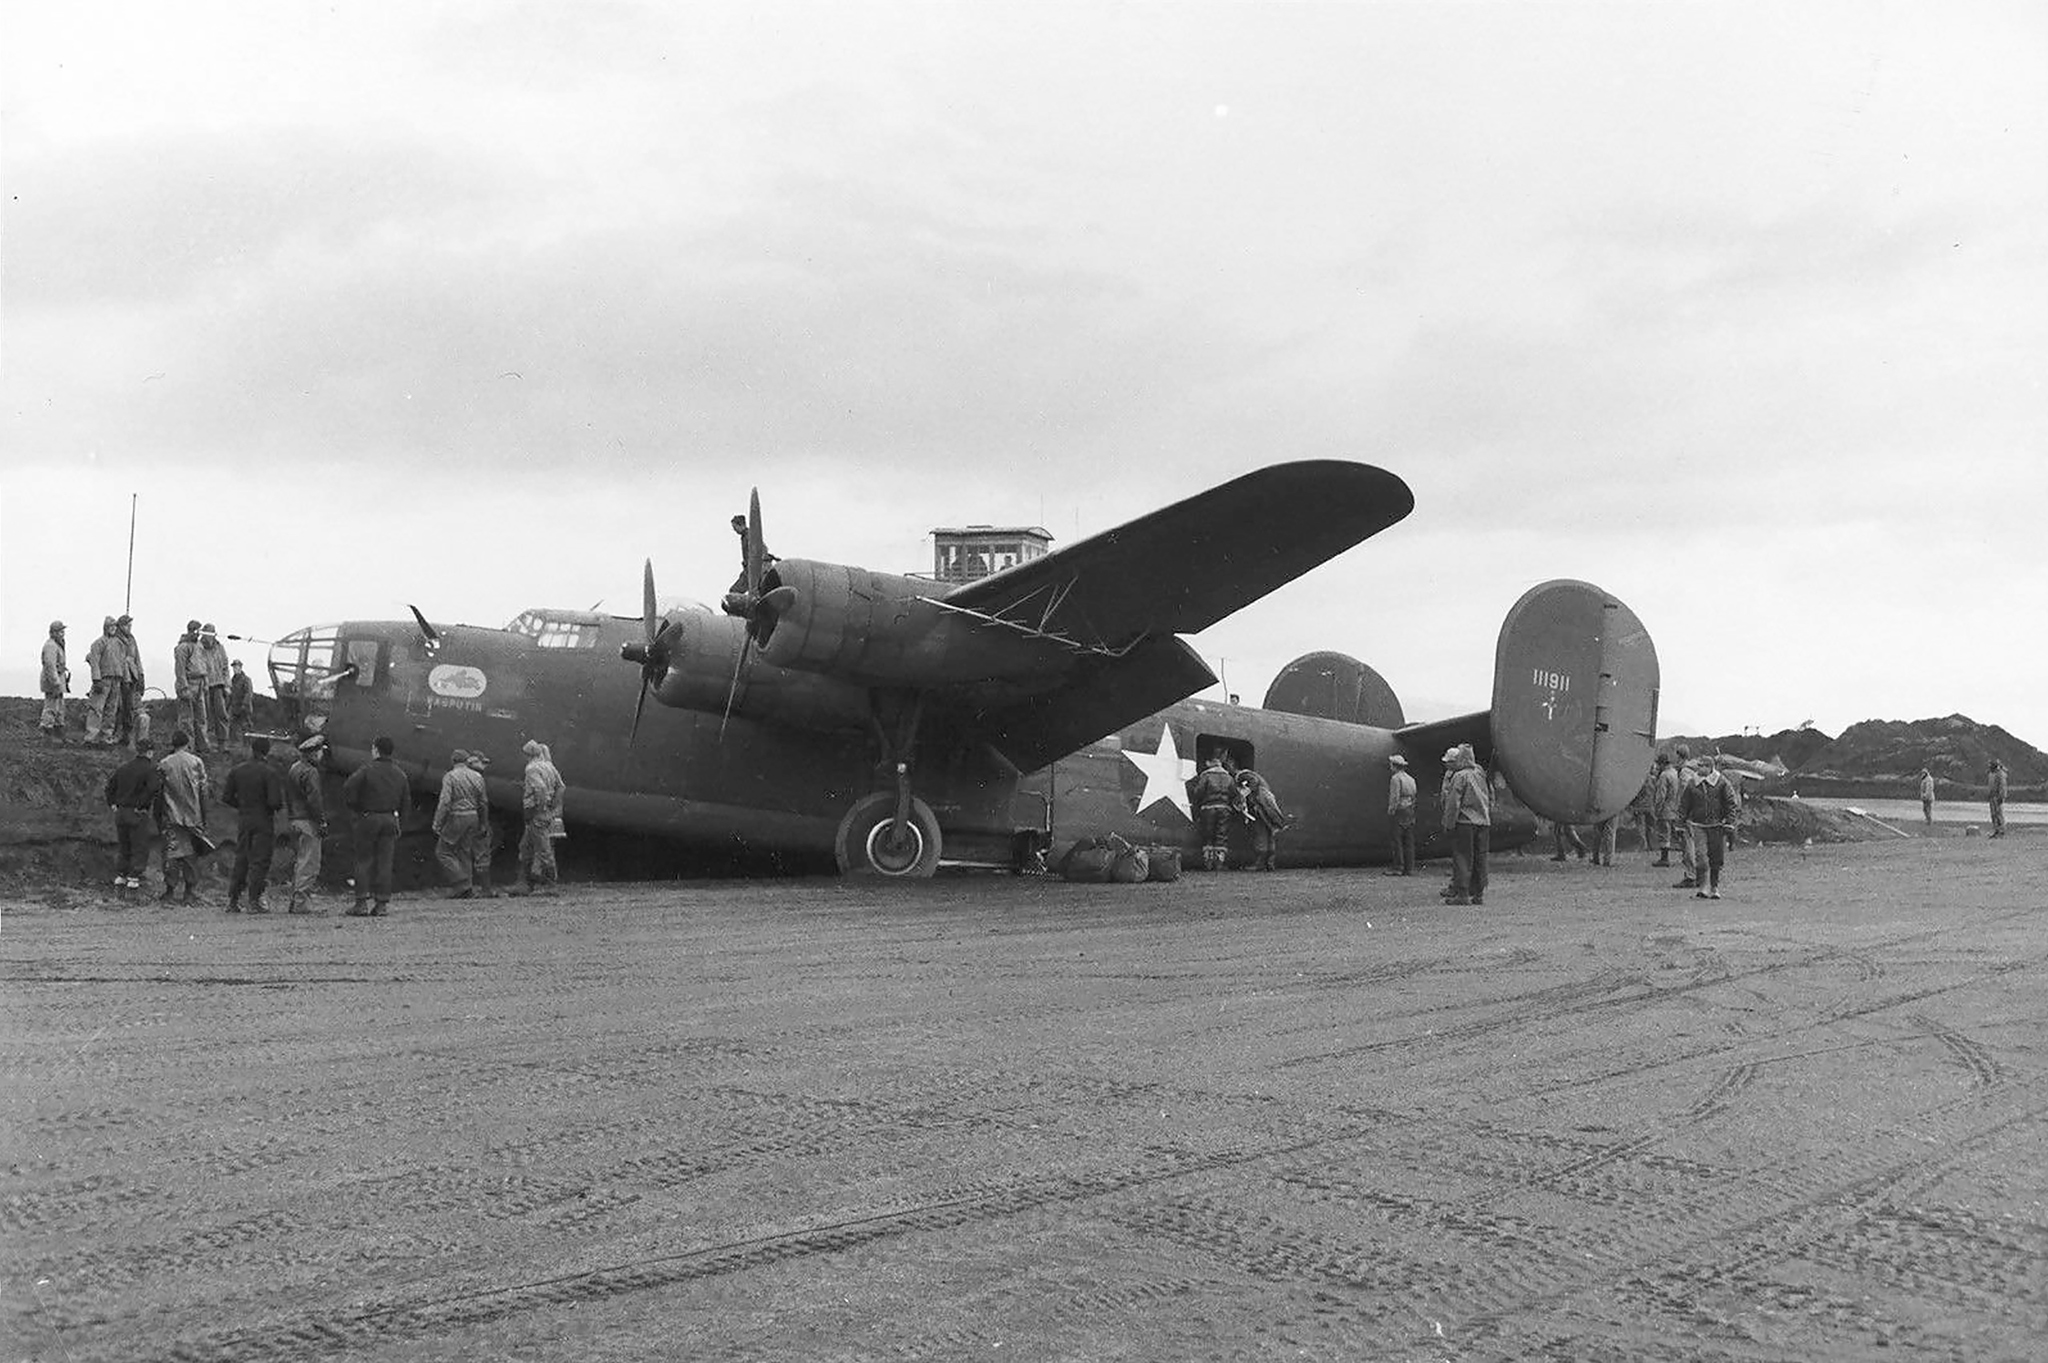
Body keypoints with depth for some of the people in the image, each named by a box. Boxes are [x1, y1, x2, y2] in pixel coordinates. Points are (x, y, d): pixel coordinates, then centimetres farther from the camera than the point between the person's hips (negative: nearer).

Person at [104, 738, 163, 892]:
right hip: (138, 814, -6)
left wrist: (112, 804, 12)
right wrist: (142, 805, -13)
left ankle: (120, 876, 20)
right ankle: (133, 879, 2)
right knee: (140, 848, 4)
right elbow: (153, 788, -24)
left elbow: (110, 785, 11)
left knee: (122, 846, 18)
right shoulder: (150, 769, -11)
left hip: (120, 812, 6)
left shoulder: (122, 767, 9)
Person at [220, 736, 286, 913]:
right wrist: (278, 806, 5)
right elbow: (275, 801, -18)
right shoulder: (269, 772, -13)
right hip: (263, 821, -5)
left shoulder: (236, 770, 2)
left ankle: (233, 901, 13)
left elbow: (226, 797, 3)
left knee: (241, 859, 13)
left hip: (243, 820, 5)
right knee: (260, 861, 0)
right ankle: (254, 902, -2)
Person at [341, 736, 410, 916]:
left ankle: (363, 902, -4)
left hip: (368, 819, -4)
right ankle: (382, 904, 2)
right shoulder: (399, 774, 9)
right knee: (385, 863, 5)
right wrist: (398, 822, 17)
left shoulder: (367, 770, -8)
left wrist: (356, 808, 2)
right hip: (390, 820, 4)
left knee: (364, 861, 1)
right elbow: (406, 801, 12)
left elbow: (348, 789, -13)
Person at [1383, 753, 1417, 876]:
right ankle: (1409, 868, 7)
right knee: (1409, 841, 7)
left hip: (1399, 811, -8)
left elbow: (1395, 798, -14)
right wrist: (1411, 808, 18)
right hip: (1410, 811, 8)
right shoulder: (1411, 779, 15)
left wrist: (1390, 811, -9)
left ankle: (1398, 867, -6)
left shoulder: (1395, 778, -9)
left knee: (1398, 840, -5)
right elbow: (1413, 796, 16)